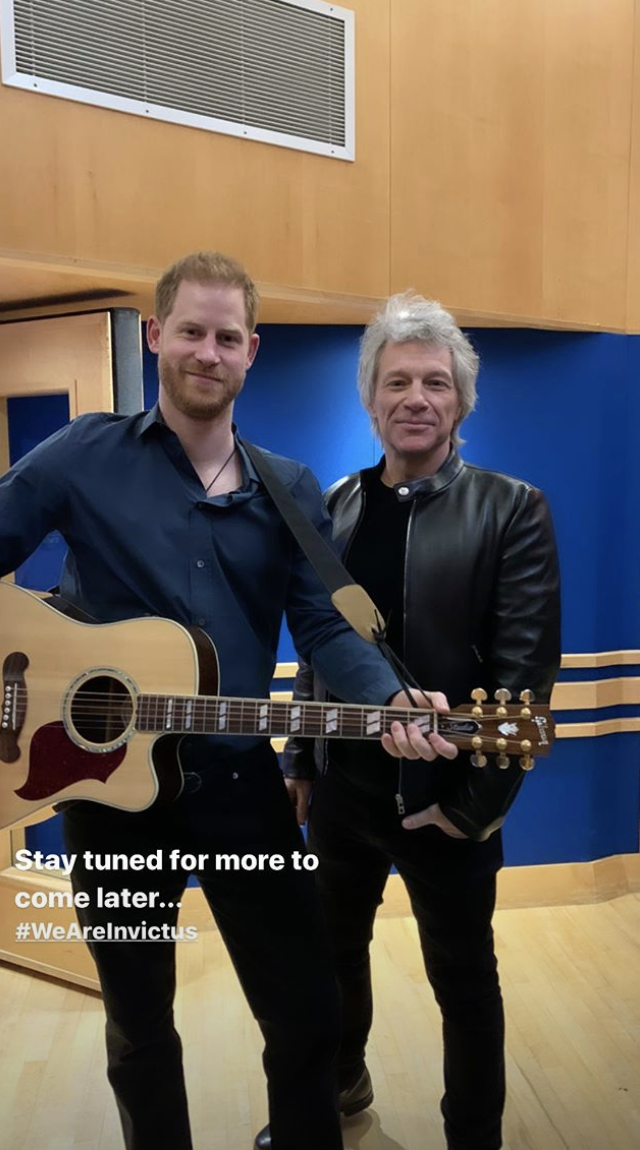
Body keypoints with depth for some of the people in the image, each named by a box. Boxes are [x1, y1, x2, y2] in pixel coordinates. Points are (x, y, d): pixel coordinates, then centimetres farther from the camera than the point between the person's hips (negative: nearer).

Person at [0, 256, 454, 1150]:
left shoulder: (290, 492, 1)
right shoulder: (85, 457, -4)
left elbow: (324, 625, -5)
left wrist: (389, 701, -23)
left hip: (241, 787, 1)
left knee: (309, 1015, 13)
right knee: (138, 1026, 21)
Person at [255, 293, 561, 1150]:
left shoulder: (511, 509, -11)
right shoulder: (338, 504, 3)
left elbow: (526, 664, -14)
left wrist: (475, 802, -16)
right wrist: (300, 761, 8)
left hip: (443, 795, -4)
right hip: (342, 784, 5)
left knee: (463, 978, 15)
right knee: (335, 947, 23)